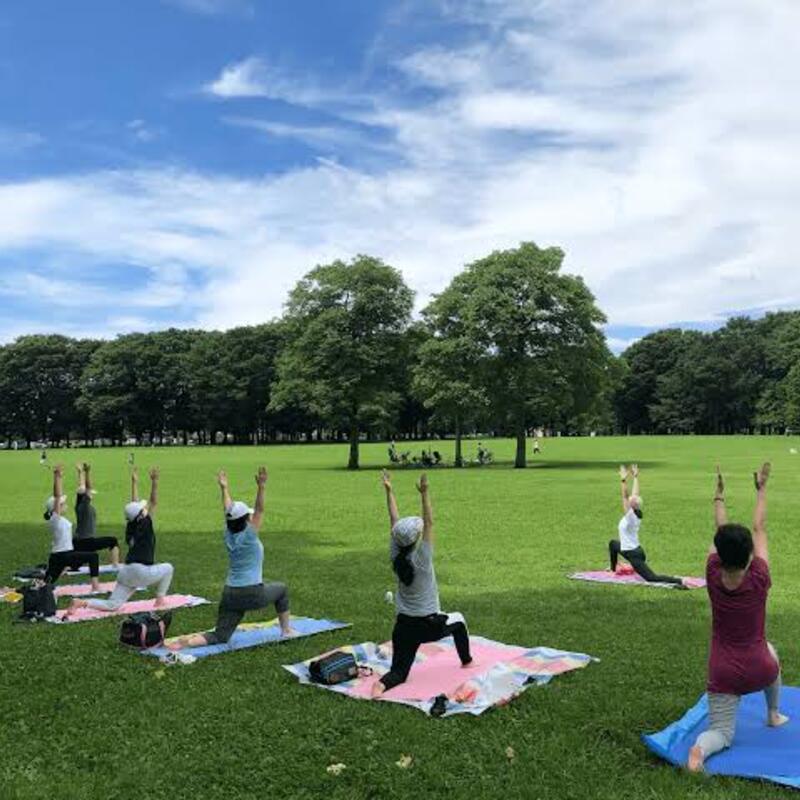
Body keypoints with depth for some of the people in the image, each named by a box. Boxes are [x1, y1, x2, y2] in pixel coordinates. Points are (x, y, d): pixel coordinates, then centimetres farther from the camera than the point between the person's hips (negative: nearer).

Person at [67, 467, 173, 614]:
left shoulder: (131, 526, 10)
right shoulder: (145, 525, -8)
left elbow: (134, 504, 18)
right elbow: (154, 502, -12)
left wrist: (135, 482, 22)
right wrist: (154, 481, -16)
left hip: (126, 572, 7)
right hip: (141, 571, -7)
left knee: (112, 605, 7)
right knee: (168, 568, 16)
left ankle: (82, 603, -12)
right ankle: (159, 600, 15)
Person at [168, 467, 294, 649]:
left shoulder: (229, 536, 5)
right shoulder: (248, 537, -11)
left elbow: (228, 511, 18)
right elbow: (259, 510, -19)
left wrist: (224, 488, 29)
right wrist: (261, 487, -31)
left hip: (229, 595, 5)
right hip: (253, 594, -5)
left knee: (220, 637, 6)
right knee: (281, 589, 24)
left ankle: (187, 641, -19)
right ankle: (286, 630, 26)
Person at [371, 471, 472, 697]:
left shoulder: (396, 558, -5)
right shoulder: (421, 559, -18)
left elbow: (394, 521, -1)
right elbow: (429, 523, -23)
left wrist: (388, 491, 2)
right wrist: (424, 493, -30)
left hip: (403, 626, 3)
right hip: (429, 625, -3)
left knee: (399, 672, 4)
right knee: (458, 620, 29)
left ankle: (383, 684, -26)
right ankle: (466, 660, 39)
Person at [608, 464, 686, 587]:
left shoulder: (630, 516, -20)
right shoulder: (636, 514, 0)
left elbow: (625, 497, -30)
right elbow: (635, 494, 7)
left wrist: (624, 481, -34)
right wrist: (635, 477, 12)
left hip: (633, 554, -9)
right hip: (634, 549, 9)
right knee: (613, 543, 30)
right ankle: (613, 569, 42)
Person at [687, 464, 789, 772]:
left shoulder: (713, 577, -13)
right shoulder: (759, 580, -18)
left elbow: (720, 531, 1)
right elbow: (760, 529, -7)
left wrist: (720, 494, 12)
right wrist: (761, 490, 4)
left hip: (724, 674, 0)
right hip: (760, 671, 0)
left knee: (721, 733, 8)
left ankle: (700, 748, -27)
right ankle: (774, 715, 42)